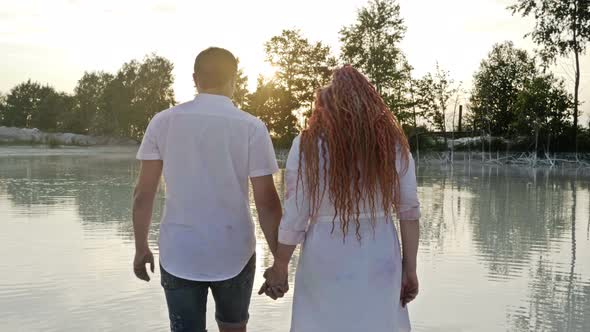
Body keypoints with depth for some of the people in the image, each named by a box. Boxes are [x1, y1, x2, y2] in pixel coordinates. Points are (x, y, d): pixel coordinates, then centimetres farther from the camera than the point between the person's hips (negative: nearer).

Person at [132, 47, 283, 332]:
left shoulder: (163, 122, -2)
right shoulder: (252, 127, -7)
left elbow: (143, 195, -1)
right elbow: (266, 202, -8)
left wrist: (141, 248, 11)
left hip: (178, 256, 1)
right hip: (234, 254, 0)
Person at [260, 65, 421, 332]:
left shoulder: (307, 145, -7)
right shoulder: (392, 142, -1)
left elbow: (295, 217, -7)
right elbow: (409, 210, -2)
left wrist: (279, 268, 5)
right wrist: (410, 268, 6)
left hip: (326, 261, -2)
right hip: (379, 260, 2)